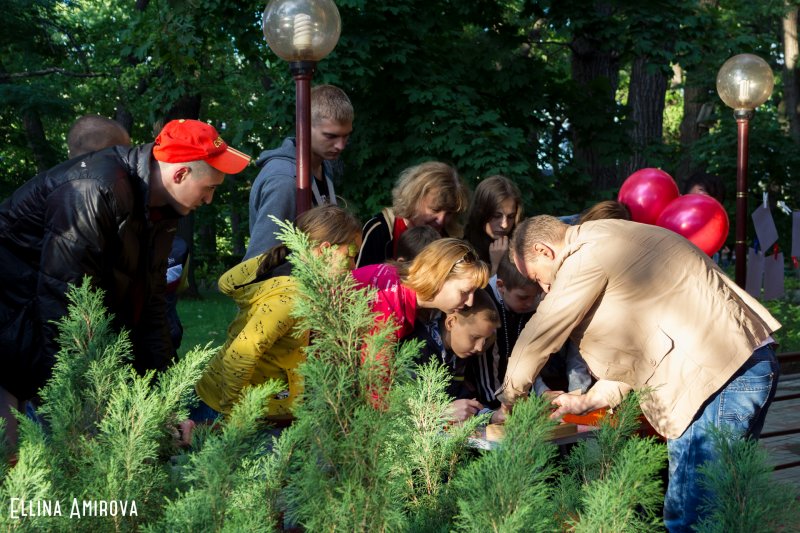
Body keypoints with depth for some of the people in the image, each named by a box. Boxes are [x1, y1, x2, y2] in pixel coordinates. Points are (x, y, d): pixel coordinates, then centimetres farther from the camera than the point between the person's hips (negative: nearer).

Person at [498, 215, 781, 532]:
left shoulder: (588, 258, -10)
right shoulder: (611, 244, 21)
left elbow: (538, 336, -3)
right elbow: (633, 346, 23)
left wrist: (509, 398, 12)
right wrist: (587, 402, 20)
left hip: (718, 374, -11)